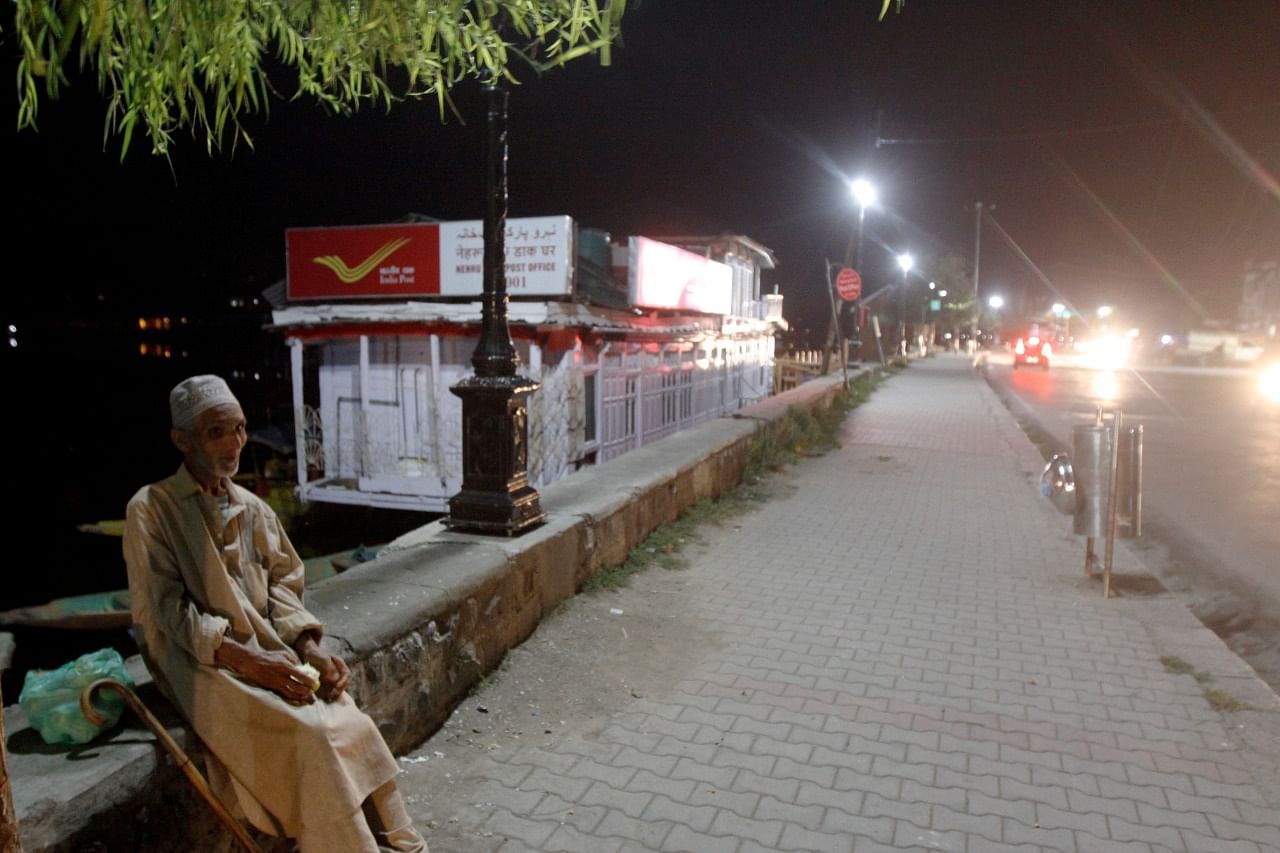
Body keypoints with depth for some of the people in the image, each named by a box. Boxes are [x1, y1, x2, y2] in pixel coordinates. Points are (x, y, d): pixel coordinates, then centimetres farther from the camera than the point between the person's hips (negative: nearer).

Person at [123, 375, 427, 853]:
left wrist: (310, 648, -9)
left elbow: (282, 584, 10)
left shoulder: (252, 508, 13)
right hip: (205, 666, -4)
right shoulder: (151, 509, -4)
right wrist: (249, 660, -20)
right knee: (310, 735, -27)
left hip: (271, 652, 5)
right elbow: (169, 610, -10)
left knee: (356, 727, -19)